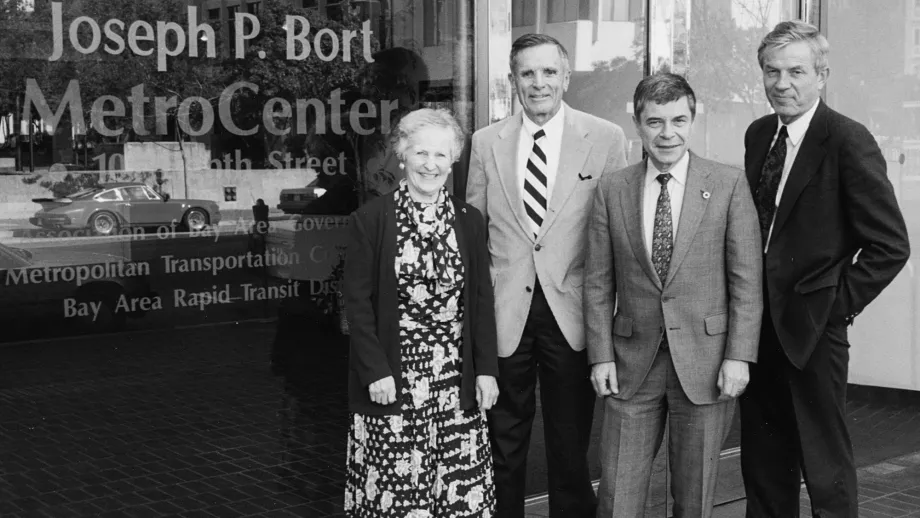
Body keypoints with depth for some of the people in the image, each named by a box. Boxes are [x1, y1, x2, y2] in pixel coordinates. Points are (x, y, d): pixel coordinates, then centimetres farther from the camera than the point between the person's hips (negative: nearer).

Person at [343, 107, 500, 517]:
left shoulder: (469, 221, 6)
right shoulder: (370, 220, -4)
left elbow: (481, 300, 7)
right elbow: (357, 301, -4)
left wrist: (486, 369, 2)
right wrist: (375, 372, -10)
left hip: (457, 383, 3)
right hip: (392, 382, -3)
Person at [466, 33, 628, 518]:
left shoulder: (605, 139, 0)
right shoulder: (486, 142, 6)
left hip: (571, 312, -1)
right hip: (503, 314, 2)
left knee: (571, 447, 9)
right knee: (502, 446, 10)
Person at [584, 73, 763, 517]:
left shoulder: (729, 185, -1)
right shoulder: (611, 190, 3)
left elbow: (746, 280, -2)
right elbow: (598, 284, 5)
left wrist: (739, 355, -8)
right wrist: (601, 355, -1)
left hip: (705, 362, -1)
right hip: (631, 363, 1)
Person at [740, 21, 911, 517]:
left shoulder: (849, 141, -12)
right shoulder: (758, 135, 9)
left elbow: (890, 244, -13)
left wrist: (841, 302, -12)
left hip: (813, 326, -6)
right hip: (758, 320, 6)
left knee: (826, 467, 4)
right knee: (763, 463, 16)